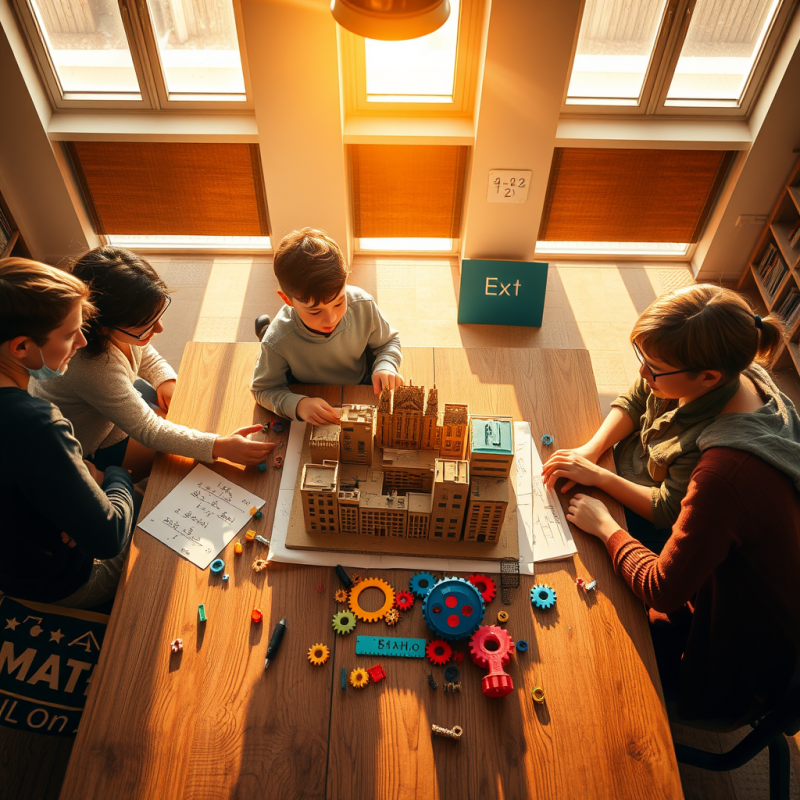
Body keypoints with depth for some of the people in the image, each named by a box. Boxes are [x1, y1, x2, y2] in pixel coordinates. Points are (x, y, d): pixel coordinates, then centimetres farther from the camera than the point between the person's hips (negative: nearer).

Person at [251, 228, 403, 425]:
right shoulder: (278, 343, -32)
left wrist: (385, 367, -27)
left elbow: (388, 341, -5)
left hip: (362, 389, 2)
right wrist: (297, 405, -37)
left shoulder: (363, 306, -25)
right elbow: (264, 389, -17)